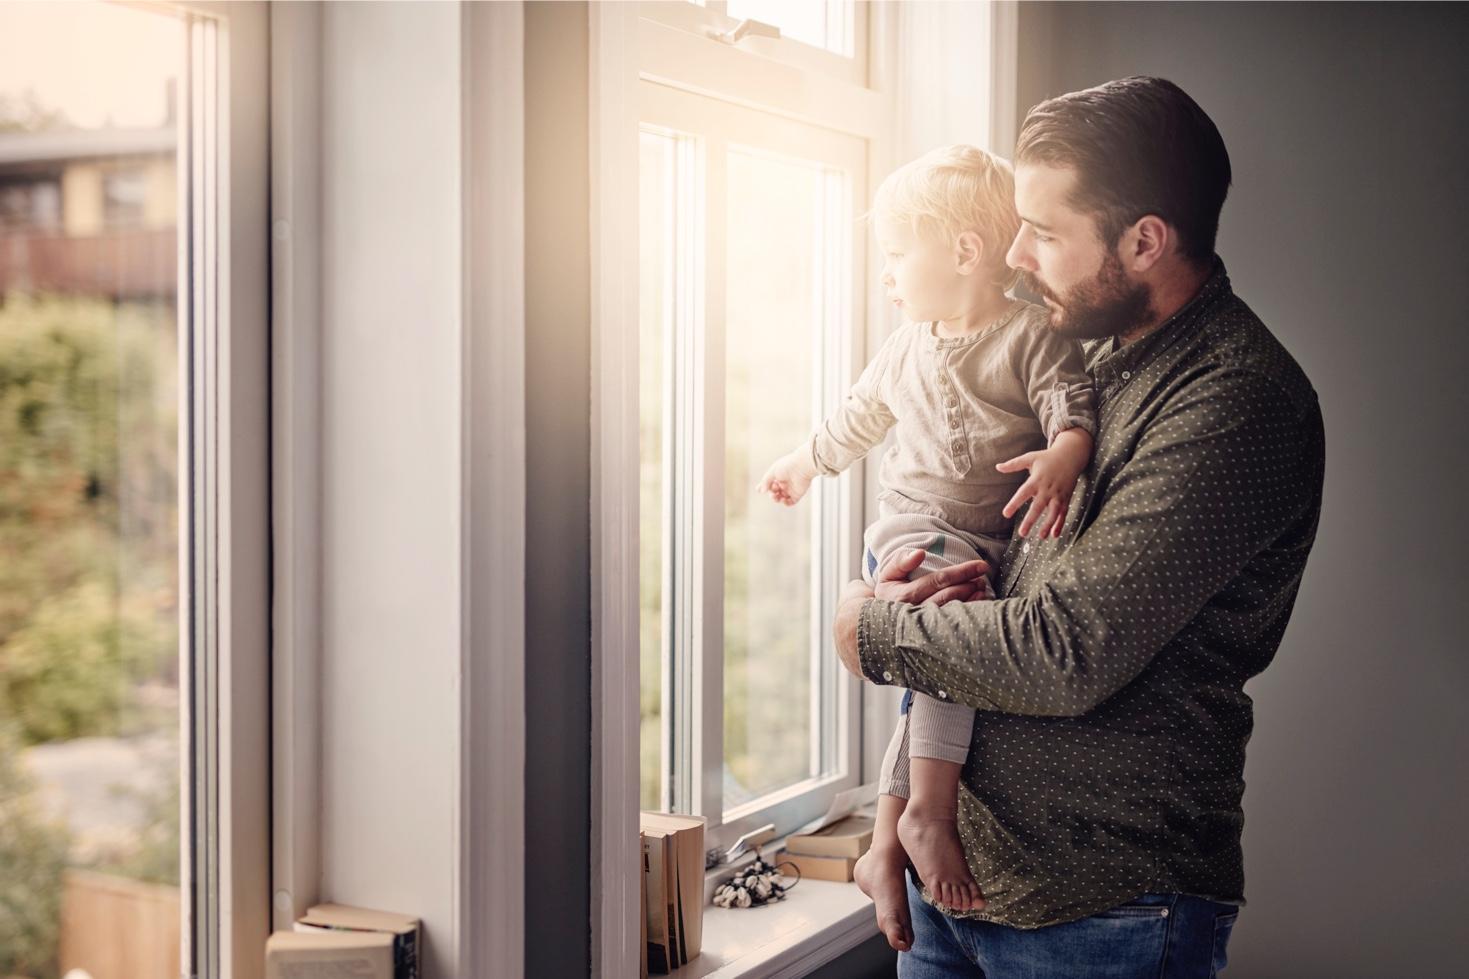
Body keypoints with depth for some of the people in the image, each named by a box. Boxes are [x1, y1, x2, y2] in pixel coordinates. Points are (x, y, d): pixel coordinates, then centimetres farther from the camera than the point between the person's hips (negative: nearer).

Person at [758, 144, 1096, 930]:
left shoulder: (1034, 335, 0)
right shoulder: (905, 351, 16)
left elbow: (1073, 404, -11)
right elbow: (860, 416, 33)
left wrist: (1063, 454, -33)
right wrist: (806, 462, 46)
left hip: (995, 541, -1)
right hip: (915, 529, 1)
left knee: (934, 680, -3)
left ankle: (888, 841, 7)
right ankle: (929, 813, -26)